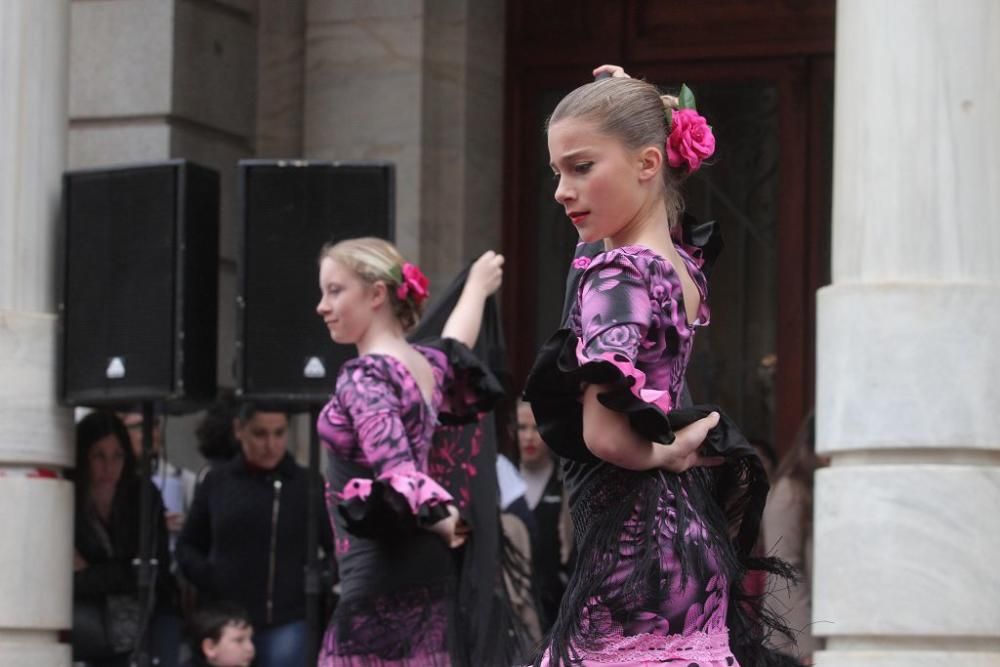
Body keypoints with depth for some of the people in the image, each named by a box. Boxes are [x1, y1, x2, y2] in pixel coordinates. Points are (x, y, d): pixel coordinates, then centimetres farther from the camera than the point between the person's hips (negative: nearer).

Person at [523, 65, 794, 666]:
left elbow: (606, 435, -24)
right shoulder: (680, 267, 12)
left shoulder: (617, 274, -13)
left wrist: (665, 455, -4)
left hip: (631, 551, -9)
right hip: (690, 531, 9)